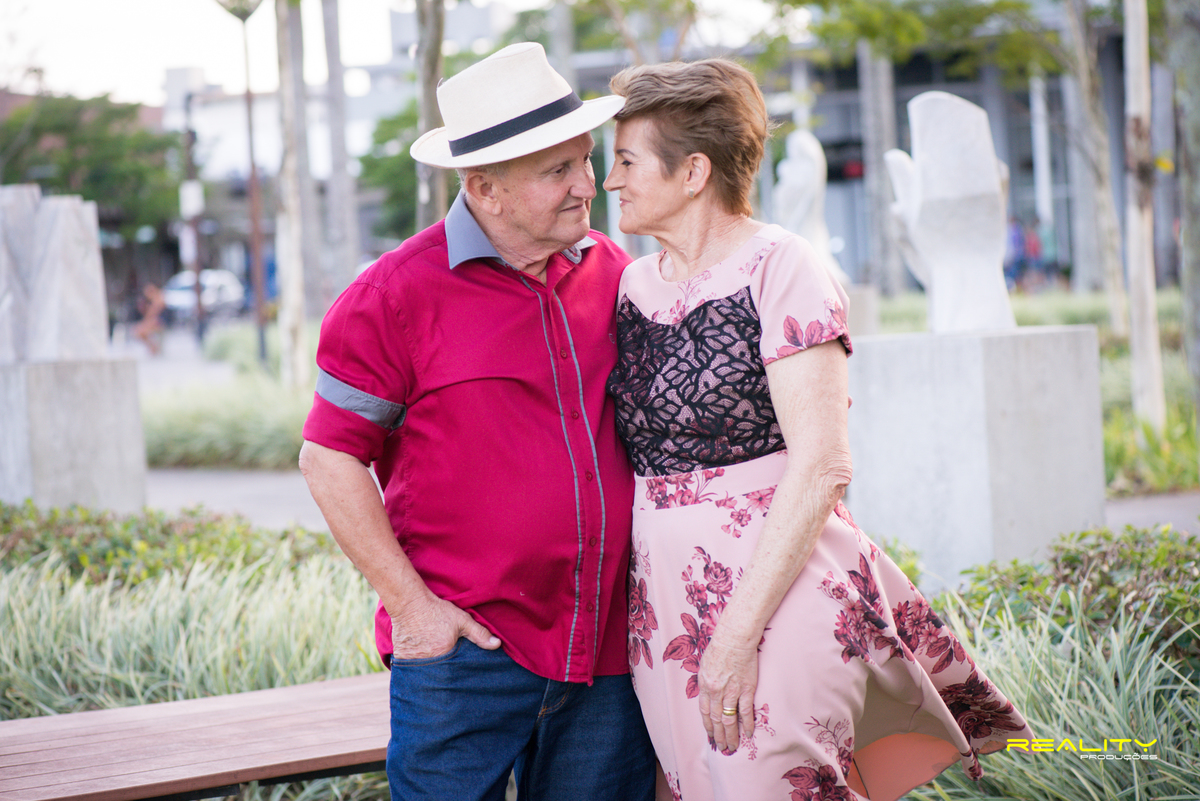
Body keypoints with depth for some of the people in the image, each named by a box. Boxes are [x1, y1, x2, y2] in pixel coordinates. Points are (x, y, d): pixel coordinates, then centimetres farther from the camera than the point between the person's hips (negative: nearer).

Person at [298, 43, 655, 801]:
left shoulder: (611, 272, 9)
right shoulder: (398, 294, -7)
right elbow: (331, 458, -4)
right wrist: (410, 603, -9)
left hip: (609, 645, 5)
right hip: (465, 647, -4)